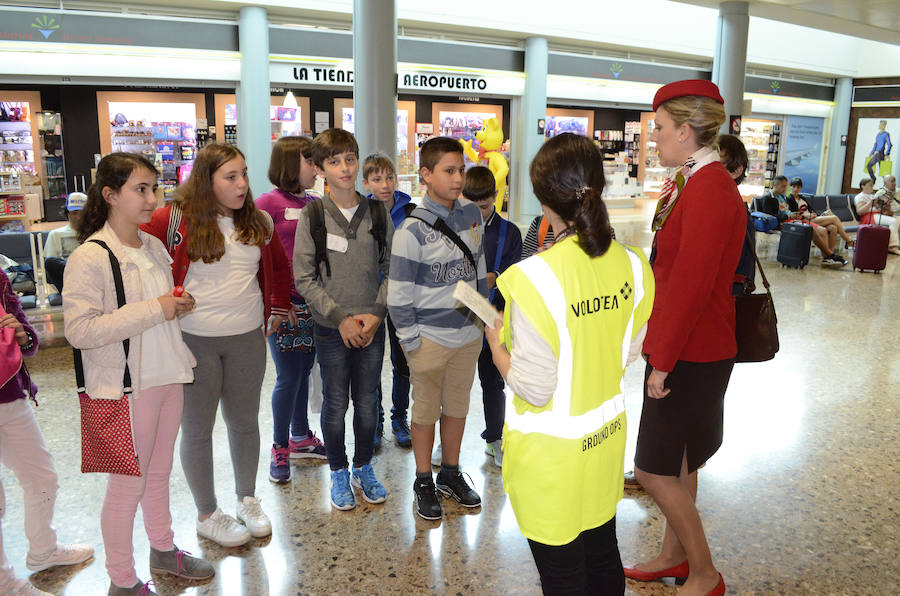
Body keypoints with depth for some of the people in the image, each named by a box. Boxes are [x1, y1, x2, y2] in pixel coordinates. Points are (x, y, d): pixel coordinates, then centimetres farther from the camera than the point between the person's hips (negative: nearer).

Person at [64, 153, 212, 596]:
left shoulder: (154, 246, 6)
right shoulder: (89, 258, -17)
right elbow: (79, 330, -24)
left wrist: (181, 305, 1)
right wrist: (154, 310, -25)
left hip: (168, 376, 7)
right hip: (126, 386, -7)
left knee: (159, 472, 21)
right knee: (127, 484, 7)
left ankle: (163, 551, 40)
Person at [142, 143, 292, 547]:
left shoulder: (259, 222, 5)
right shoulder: (176, 219, -10)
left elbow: (280, 267, 19)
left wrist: (278, 309, 14)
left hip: (248, 339, 4)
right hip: (193, 341, -3)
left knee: (245, 422, 15)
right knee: (198, 429, 9)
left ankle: (247, 499, 35)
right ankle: (207, 515, 26)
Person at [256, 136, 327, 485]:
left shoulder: (315, 203, 10)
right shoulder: (269, 202, -7)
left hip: (313, 301, 5)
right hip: (283, 304, -5)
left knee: (303, 371, 16)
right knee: (288, 376, 1)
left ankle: (301, 437, 33)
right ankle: (280, 449, 19)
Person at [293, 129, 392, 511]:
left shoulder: (377, 213, 2)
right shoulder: (313, 217, -5)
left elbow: (391, 268, 4)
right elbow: (305, 279, -7)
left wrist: (376, 312, -9)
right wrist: (341, 318, -13)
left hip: (372, 326, 2)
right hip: (331, 328, -2)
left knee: (367, 401, 12)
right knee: (336, 403, 8)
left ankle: (363, 468, 32)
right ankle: (339, 473, 28)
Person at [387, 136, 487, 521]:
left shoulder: (472, 215, 2)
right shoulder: (413, 229, -14)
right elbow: (398, 293, -11)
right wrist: (410, 340, -10)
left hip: (468, 334, 5)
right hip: (429, 338, -5)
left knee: (457, 407, 17)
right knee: (426, 410, 9)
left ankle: (451, 474, 36)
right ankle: (424, 482, 28)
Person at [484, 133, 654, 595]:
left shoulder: (534, 279, -27)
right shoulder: (631, 263, -8)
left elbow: (533, 389, -22)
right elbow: (629, 354, 5)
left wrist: (497, 342, -6)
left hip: (553, 452, -6)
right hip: (607, 435, 6)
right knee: (604, 557, 26)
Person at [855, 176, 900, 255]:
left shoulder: (872, 196, 29)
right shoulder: (860, 197, 2)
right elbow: (859, 212, -13)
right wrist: (871, 203, -20)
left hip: (879, 215, 9)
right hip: (869, 217, -9)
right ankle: (892, 247, -31)